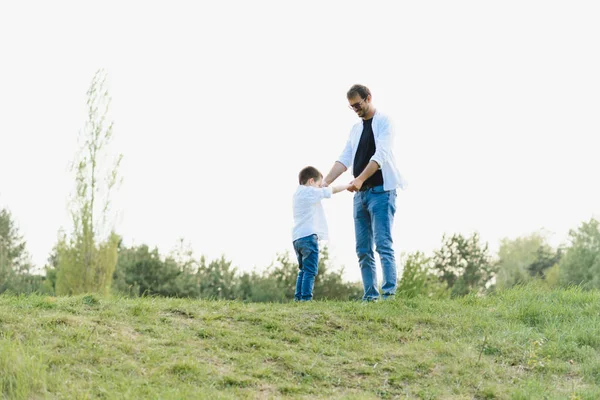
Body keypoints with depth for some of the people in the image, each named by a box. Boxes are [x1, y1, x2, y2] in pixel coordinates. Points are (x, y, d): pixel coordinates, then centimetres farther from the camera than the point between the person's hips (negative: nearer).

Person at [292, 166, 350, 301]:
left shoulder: (298, 194, 21)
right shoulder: (310, 192, -4)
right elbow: (331, 190, 2)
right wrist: (347, 185, 15)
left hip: (297, 238, 9)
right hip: (308, 235, -9)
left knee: (303, 270, 15)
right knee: (310, 270, -10)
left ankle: (298, 297, 12)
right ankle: (306, 297, -17)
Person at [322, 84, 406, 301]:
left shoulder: (383, 121, -3)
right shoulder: (355, 128, 18)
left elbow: (381, 155, -16)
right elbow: (345, 159, 10)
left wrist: (360, 179, -26)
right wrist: (326, 182, -4)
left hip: (381, 191, -7)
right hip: (360, 194, 7)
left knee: (383, 244, -15)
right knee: (363, 249, 3)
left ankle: (389, 292, -18)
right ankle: (370, 295, 5)